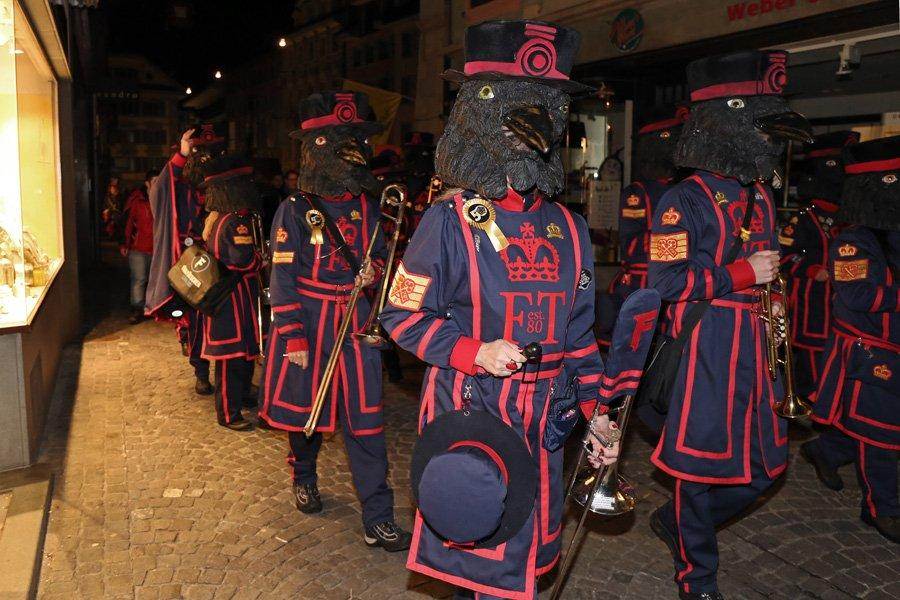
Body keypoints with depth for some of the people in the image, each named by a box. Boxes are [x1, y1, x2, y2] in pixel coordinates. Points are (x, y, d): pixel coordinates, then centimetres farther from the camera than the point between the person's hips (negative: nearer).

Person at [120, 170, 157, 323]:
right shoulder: (136, 201, -3)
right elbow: (128, 223, -2)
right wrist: (124, 244, -5)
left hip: (156, 248, 3)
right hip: (138, 248, -3)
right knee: (139, 279, -2)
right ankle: (137, 310, 5)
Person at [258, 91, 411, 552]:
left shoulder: (366, 205, 5)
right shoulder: (295, 209, -6)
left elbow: (380, 253, 18)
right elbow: (283, 278, -9)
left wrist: (373, 268, -6)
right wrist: (292, 337, -13)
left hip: (354, 320, 3)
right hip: (306, 320, -2)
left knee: (365, 416, -1)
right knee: (304, 406, 13)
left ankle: (378, 518, 5)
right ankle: (304, 477, 42)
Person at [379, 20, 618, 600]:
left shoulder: (568, 228, 3)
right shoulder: (450, 220, -11)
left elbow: (578, 330, 10)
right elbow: (402, 315, -8)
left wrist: (594, 408, 5)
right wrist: (474, 352, -20)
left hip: (544, 415, 5)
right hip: (468, 409, -5)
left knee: (528, 546, 20)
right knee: (481, 551, 7)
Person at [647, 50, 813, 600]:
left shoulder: (761, 195, 14)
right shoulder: (686, 200, -12)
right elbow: (666, 283, -18)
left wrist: (772, 295, 11)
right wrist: (743, 275, -17)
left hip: (756, 348, 8)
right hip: (707, 350, -8)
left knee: (763, 465, 13)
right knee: (705, 462, 3)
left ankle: (675, 521, 37)